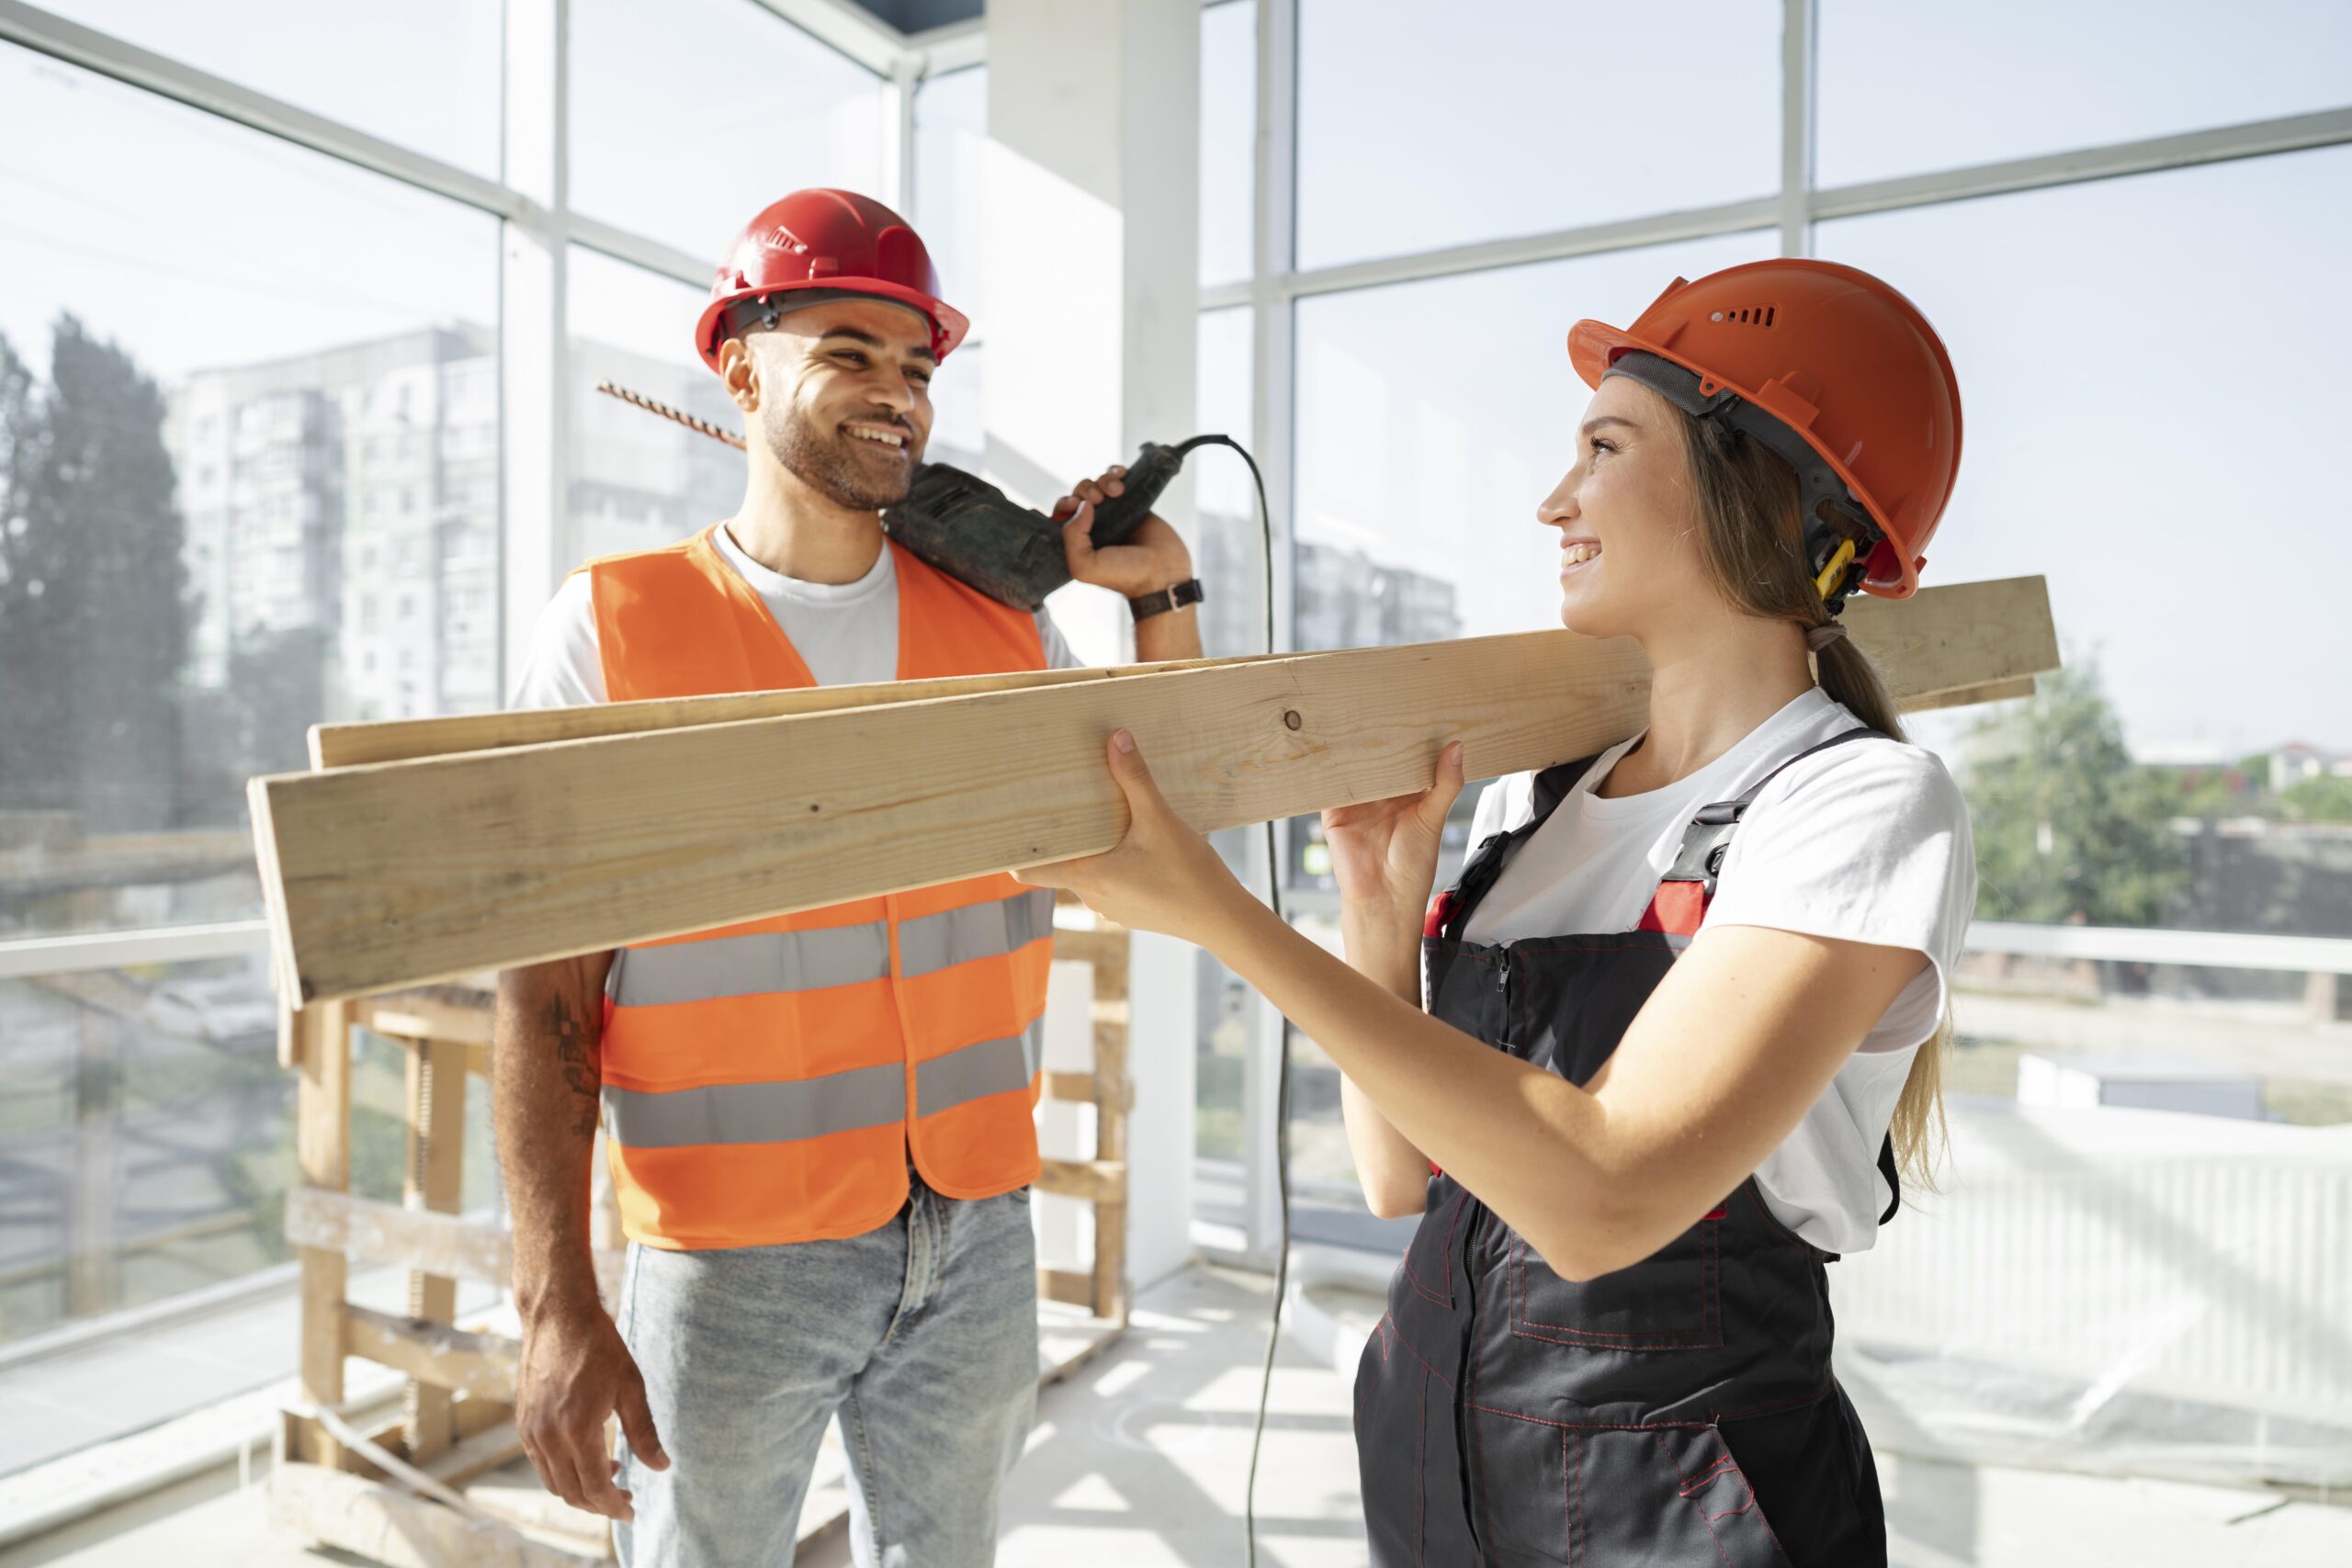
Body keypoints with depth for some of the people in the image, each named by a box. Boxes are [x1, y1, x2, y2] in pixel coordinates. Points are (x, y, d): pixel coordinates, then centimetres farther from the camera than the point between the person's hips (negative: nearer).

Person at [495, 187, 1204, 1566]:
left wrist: (1163, 595, 2)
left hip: (979, 1237, 4)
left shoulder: (1001, 620, 4)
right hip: (734, 1256, -3)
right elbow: (544, 996, -8)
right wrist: (559, 1305, -13)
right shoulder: (612, 628, -6)